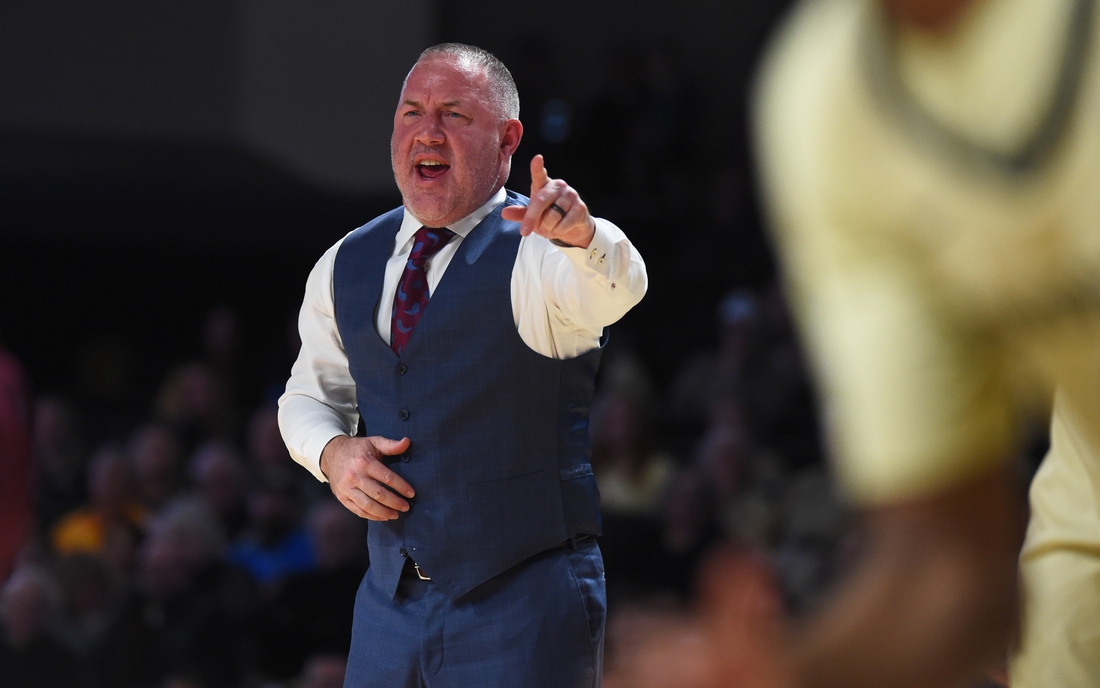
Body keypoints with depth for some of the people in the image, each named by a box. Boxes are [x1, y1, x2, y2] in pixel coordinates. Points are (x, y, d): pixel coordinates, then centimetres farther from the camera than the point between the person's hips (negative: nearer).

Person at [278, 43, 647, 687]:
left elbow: (614, 286, -32)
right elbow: (311, 394, 20)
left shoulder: (538, 248, -10)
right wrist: (333, 453, -2)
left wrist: (582, 235, -55)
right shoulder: (346, 266, 8)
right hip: (390, 602, 5)